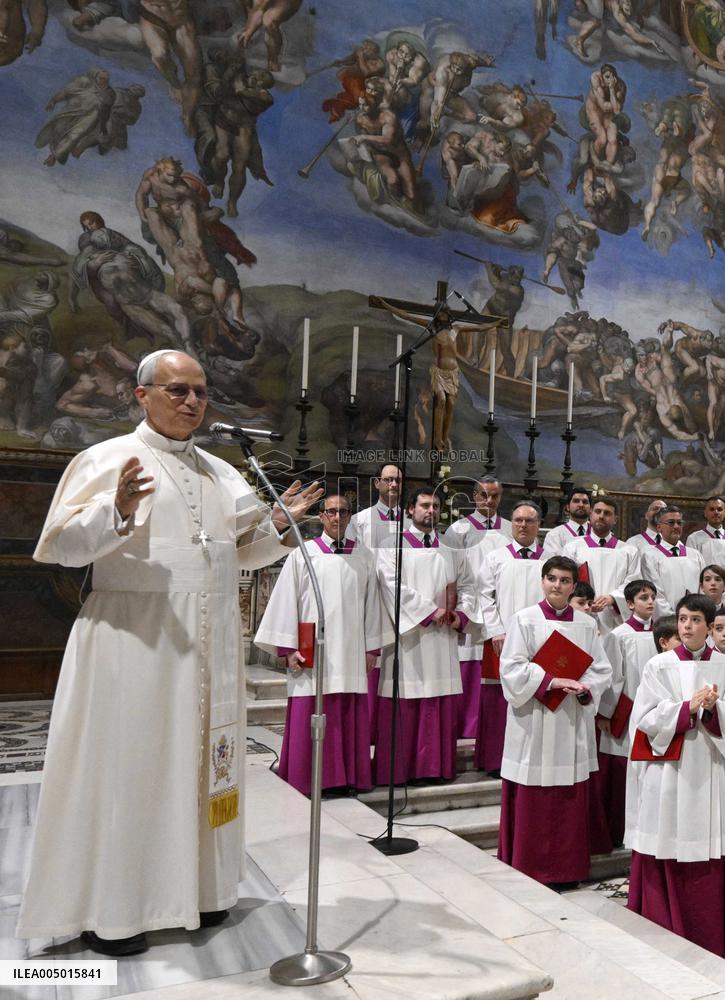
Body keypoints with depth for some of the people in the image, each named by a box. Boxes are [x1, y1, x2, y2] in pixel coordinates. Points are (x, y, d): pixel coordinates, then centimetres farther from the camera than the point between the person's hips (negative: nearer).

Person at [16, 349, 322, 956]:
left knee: (200, 761, 13)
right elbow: (64, 545, -11)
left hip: (210, 647, 6)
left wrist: (277, 524, 2)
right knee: (126, 764, 2)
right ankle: (106, 909, 17)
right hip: (135, 641, -6)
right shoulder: (110, 459, -4)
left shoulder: (221, 473, 13)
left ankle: (195, 888, 29)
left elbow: (241, 552, 19)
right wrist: (117, 512, -27)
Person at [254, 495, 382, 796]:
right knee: (309, 718, -1)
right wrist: (289, 648, -4)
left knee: (350, 717, 4)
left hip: (351, 653, 2)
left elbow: (371, 603, 11)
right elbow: (287, 601, 0)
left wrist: (372, 647, 8)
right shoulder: (303, 554, 2)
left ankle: (348, 776, 17)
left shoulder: (364, 557, 9)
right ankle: (307, 780, 11)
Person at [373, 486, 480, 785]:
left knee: (441, 701, 3)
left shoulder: (451, 551, 16)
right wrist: (431, 611, -13)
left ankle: (436, 765, 12)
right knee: (404, 706, -3)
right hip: (407, 635, -4)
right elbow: (393, 586, -10)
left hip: (442, 637, 4)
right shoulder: (393, 547, 2)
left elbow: (467, 586, 16)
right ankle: (397, 768, 6)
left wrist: (461, 615, -3)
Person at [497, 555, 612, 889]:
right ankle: (528, 867, 14)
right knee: (532, 798, 1)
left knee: (570, 797, 6)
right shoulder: (524, 619, -2)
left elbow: (602, 670, 8)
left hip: (572, 720, 3)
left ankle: (564, 867, 19)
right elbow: (512, 667, -8)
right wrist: (551, 681, -17)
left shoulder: (586, 624, 9)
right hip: (533, 718, -3)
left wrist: (584, 688, -12)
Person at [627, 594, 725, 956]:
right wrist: (688, 707, -17)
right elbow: (645, 719, -7)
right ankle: (662, 930, 18)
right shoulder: (659, 666, -2)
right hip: (670, 771, -2)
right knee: (667, 855, 3)